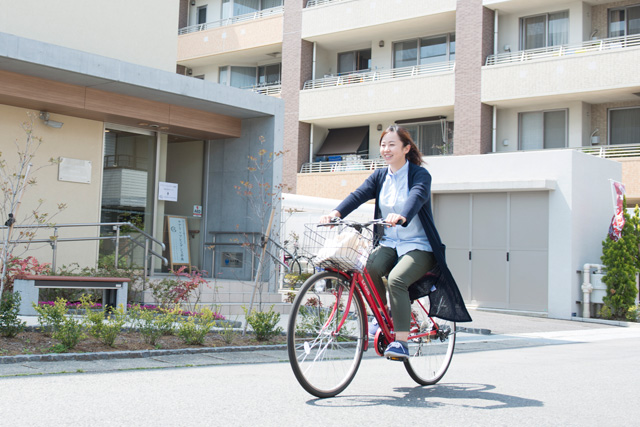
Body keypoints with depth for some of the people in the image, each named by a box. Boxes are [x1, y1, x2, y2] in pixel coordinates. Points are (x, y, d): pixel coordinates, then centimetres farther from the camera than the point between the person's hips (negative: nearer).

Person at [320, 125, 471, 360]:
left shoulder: (420, 174, -7)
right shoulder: (380, 176, 9)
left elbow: (417, 197, -28)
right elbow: (359, 194, -6)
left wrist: (401, 216, -51)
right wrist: (336, 212, -26)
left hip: (418, 246, -4)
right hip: (388, 244, 5)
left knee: (396, 279, -31)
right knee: (368, 268, -27)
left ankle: (401, 342, -24)